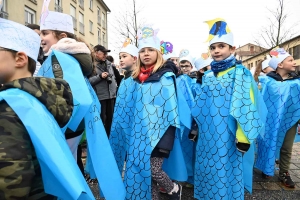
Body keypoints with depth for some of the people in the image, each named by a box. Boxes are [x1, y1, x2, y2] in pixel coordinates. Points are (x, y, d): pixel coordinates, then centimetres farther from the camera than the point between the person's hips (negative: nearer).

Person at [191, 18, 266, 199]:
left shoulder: (241, 73, -5)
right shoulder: (208, 77, 10)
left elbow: (246, 106, -10)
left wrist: (243, 138, -14)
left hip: (226, 136, -5)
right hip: (207, 135, 5)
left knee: (225, 172, 6)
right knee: (207, 171, 15)